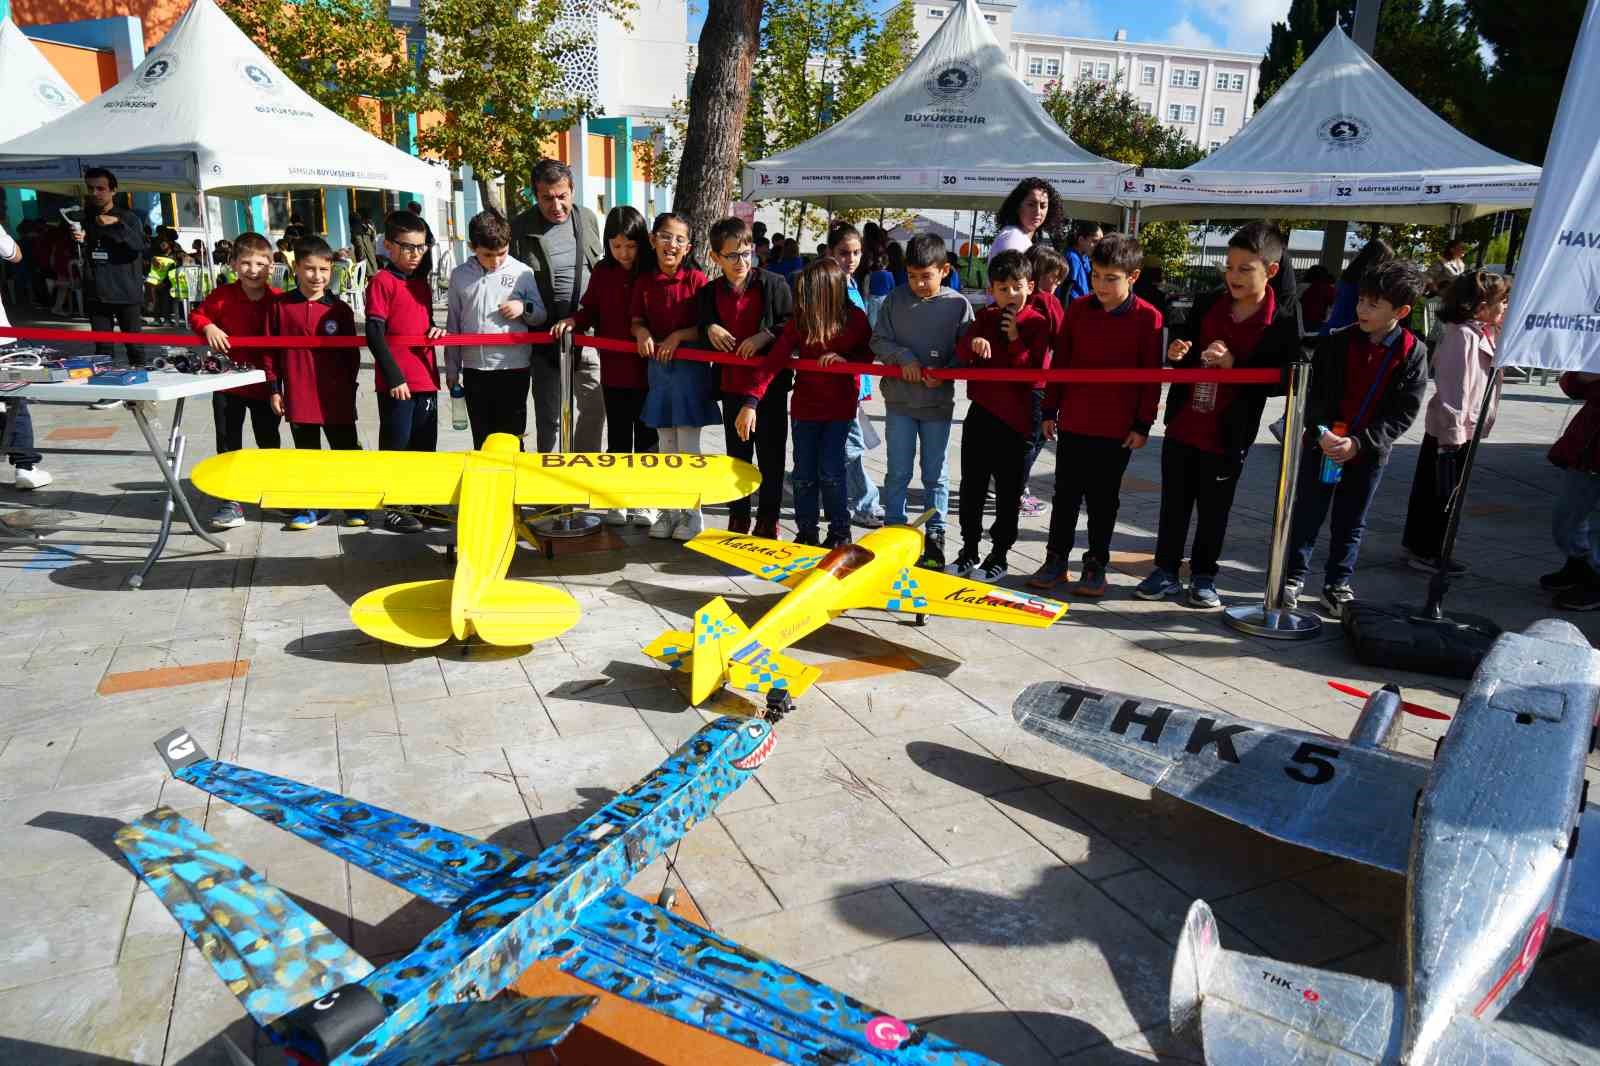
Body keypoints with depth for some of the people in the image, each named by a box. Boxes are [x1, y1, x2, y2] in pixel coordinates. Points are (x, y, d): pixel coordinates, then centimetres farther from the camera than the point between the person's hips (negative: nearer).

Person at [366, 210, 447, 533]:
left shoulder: (421, 282, 14)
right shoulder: (381, 281, -8)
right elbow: (374, 335, -13)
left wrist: (434, 329, 2)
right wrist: (394, 376, -17)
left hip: (425, 378, 7)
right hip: (396, 381, -7)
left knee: (425, 446, 15)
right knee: (396, 446, 2)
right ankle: (392, 510, 12)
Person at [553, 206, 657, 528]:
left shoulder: (653, 272, -7)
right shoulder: (602, 272, 3)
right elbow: (590, 311, 8)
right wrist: (573, 321, -10)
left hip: (647, 369, -3)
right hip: (613, 369, 3)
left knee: (646, 436, 9)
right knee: (617, 437, 12)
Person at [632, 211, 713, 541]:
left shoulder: (696, 279, -9)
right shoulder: (645, 282, 3)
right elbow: (636, 321, 10)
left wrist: (679, 336, -18)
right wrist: (641, 332, -10)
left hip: (690, 367, -4)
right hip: (658, 368, 4)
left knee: (688, 445, 0)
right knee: (665, 445, 11)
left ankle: (693, 513, 12)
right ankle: (669, 510, 22)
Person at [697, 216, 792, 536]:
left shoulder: (773, 284, -6)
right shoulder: (709, 294, 3)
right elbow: (702, 336, 11)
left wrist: (767, 335, -19)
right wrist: (709, 329, -10)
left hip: (770, 382, -2)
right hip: (732, 385, 3)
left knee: (771, 455, 6)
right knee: (737, 455, 13)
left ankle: (768, 519, 19)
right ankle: (738, 517, 26)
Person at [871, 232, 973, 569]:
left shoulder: (959, 305, -4)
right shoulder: (896, 300, 0)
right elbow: (878, 340, 2)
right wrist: (903, 357, -15)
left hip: (938, 402, -1)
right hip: (899, 399, 1)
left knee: (936, 475, 8)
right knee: (898, 472, 7)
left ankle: (934, 537, 19)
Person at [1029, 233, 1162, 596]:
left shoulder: (1148, 318, -7)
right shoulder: (1078, 308, 2)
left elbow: (1152, 376, -5)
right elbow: (1060, 361, 6)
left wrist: (1143, 424, -6)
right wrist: (1050, 410, 6)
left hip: (1117, 429, -3)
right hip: (1072, 423, 3)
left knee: (1104, 500, 8)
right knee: (1066, 495, 11)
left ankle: (1096, 565, 20)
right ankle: (1056, 559, 22)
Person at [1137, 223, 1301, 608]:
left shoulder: (1283, 322, -10)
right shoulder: (1207, 304, 3)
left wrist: (1233, 364, -23)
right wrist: (1177, 353, -8)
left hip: (1228, 435, -3)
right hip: (1182, 425, 4)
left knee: (1214, 512, 10)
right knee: (1174, 504, 11)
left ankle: (1203, 576, 25)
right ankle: (1166, 570, 23)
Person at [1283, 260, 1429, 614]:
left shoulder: (1413, 352, -6)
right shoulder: (1336, 342, -5)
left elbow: (1404, 411, -8)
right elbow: (1314, 392, -4)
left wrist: (1360, 442, -17)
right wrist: (1321, 432, -18)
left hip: (1369, 452, 0)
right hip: (1323, 444, 0)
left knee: (1351, 524, 12)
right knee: (1307, 514, 7)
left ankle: (1337, 585, 25)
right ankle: (1293, 577, 20)